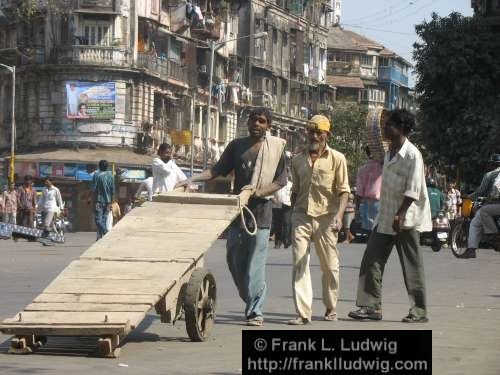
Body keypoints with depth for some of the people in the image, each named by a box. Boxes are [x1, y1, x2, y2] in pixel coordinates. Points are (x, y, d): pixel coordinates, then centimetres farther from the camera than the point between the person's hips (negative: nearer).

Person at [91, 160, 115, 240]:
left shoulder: (97, 175, -7)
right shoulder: (110, 175, 5)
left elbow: (93, 189, -9)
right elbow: (113, 190, 7)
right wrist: (111, 202, 15)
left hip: (99, 201, -5)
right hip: (108, 201, 5)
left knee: (99, 220, -6)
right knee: (104, 220, 9)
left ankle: (106, 233, -24)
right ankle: (100, 237, 11)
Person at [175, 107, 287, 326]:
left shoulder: (275, 147, 0)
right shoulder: (236, 146, 9)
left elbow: (280, 181, -2)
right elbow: (218, 169, 7)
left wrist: (257, 192, -16)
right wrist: (192, 180, -6)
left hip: (261, 212, -4)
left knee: (255, 264, -8)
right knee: (234, 260, 7)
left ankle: (255, 312, -2)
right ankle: (251, 303, 24)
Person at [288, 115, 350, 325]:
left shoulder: (337, 159, 0)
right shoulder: (298, 160, 11)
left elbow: (343, 190, -4)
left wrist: (339, 215, -19)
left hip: (325, 217, -2)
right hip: (301, 216, 3)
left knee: (330, 266, 6)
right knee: (299, 264, -8)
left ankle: (331, 308, 25)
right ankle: (303, 313, -10)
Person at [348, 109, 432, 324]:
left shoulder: (412, 154, -15)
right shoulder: (389, 152, 12)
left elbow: (413, 190, -19)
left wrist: (400, 215, -23)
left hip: (405, 219, -8)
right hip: (386, 217, 8)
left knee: (411, 266, -1)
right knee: (371, 261, 2)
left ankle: (419, 311, 6)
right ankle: (371, 306, 6)